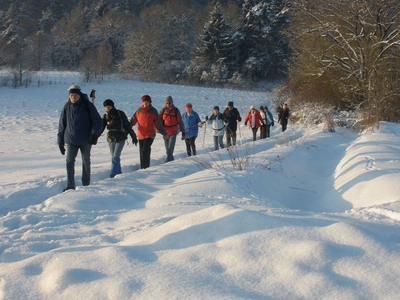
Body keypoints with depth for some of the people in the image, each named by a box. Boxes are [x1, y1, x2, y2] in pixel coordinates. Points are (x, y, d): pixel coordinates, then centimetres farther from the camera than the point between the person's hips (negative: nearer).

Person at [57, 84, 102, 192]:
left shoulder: (88, 105, -6)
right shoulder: (67, 107, 2)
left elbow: (97, 121, -6)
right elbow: (62, 125, 8)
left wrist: (94, 134, -22)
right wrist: (60, 141, 7)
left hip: (86, 140, -1)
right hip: (71, 140, 2)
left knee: (86, 162, 10)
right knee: (69, 161, -6)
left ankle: (86, 184, 23)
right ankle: (70, 186, 0)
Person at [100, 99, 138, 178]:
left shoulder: (120, 114, -5)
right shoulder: (105, 116, 5)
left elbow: (127, 126, -1)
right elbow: (101, 127, -1)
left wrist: (133, 137, 2)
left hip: (120, 138, -5)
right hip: (110, 139, 5)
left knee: (115, 157, -11)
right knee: (114, 157, 9)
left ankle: (112, 176, -12)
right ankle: (118, 173, 20)